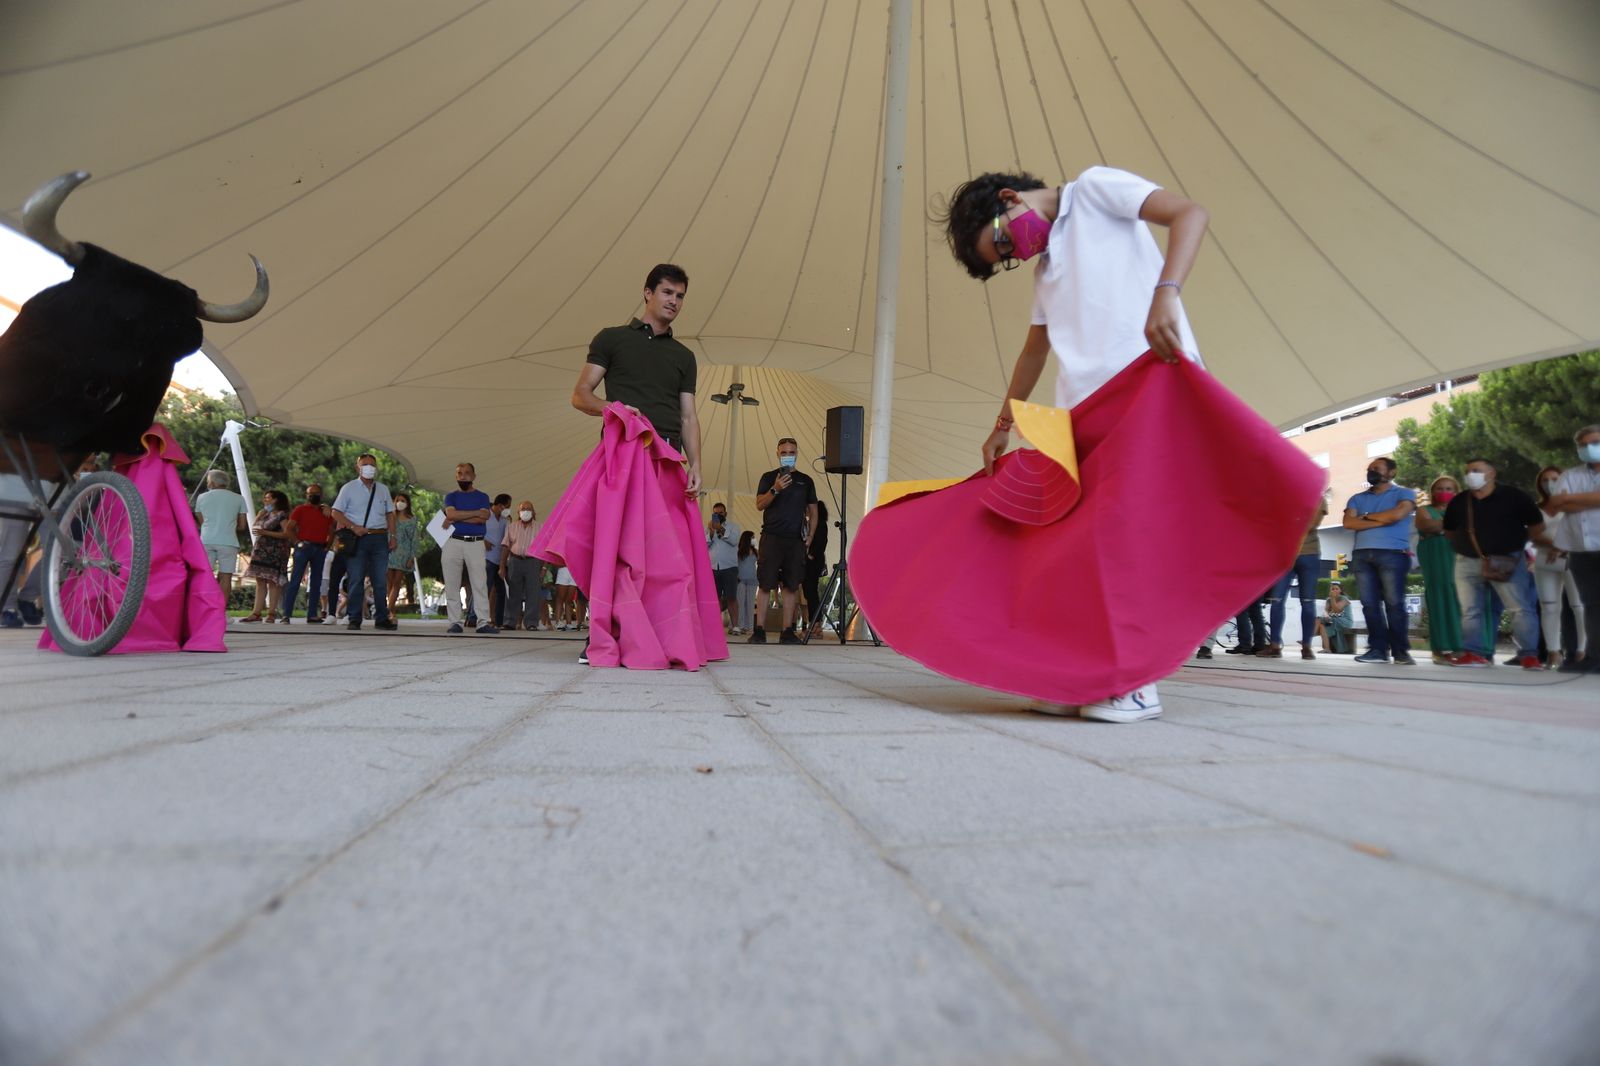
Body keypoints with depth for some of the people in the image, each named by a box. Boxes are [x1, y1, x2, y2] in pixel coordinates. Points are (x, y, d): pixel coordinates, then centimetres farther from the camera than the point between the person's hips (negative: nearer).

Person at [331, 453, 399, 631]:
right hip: (357, 538, -3)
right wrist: (353, 527, -13)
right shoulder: (348, 488, 5)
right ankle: (354, 619, 2)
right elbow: (336, 513, 0)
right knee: (355, 580, -3)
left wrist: (392, 536, 6)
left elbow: (390, 514, 16)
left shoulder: (383, 489, 15)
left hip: (380, 538, 3)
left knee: (380, 581, 4)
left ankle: (382, 619, 8)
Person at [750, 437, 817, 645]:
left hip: (796, 540, 2)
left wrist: (810, 536, 6)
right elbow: (759, 505, -2)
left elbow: (813, 511, 17)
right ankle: (759, 630, -2)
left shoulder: (806, 480, 15)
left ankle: (787, 631, 5)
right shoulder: (769, 477, 9)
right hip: (772, 537, -2)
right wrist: (775, 490, -18)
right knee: (765, 585, -5)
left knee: (790, 586, 2)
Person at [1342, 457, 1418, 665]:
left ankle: (1401, 651, -3)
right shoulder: (1358, 498, 19)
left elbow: (1396, 515, -11)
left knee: (1394, 603, -8)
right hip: (1362, 554, 4)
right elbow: (1348, 522, 3)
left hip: (1393, 554, -4)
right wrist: (1380, 521, -6)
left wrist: (1366, 516, 3)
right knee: (1369, 604, -1)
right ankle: (1378, 649, 1)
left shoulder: (1404, 494, 9)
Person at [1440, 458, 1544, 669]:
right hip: (1468, 562, 3)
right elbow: (1449, 531, 22)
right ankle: (1474, 653, 10)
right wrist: (1464, 544, 12)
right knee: (1470, 610, 4)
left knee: (1520, 609, -5)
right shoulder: (1458, 502, 8)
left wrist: (1515, 542, 6)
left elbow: (1537, 526, 5)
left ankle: (1529, 655, 1)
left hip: (1508, 561, -3)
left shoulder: (1513, 496, -2)